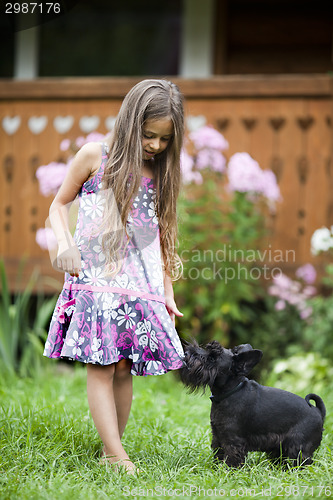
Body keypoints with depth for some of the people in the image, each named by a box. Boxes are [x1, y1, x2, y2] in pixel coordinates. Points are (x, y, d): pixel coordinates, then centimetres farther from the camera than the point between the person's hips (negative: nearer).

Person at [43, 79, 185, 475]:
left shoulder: (161, 174, 12)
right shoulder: (96, 156, 2)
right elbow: (59, 204, 10)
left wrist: (167, 290, 13)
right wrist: (64, 243, -8)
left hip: (140, 286, 3)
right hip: (95, 278, -3)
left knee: (124, 368, 1)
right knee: (100, 365, -10)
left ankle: (111, 450, 9)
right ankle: (117, 456, -12)